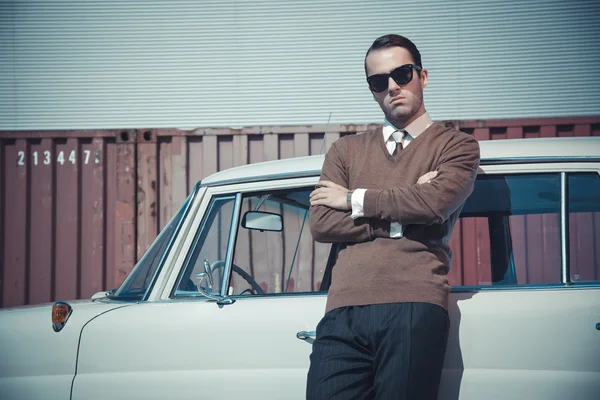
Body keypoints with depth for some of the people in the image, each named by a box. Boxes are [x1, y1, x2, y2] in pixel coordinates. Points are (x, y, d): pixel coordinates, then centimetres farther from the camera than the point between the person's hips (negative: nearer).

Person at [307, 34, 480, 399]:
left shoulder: (457, 146, 13)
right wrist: (399, 219, -3)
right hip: (344, 310, 3)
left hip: (414, 310, -3)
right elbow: (320, 224, 8)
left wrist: (354, 199, 3)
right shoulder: (346, 151, 22)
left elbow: (435, 203, -8)